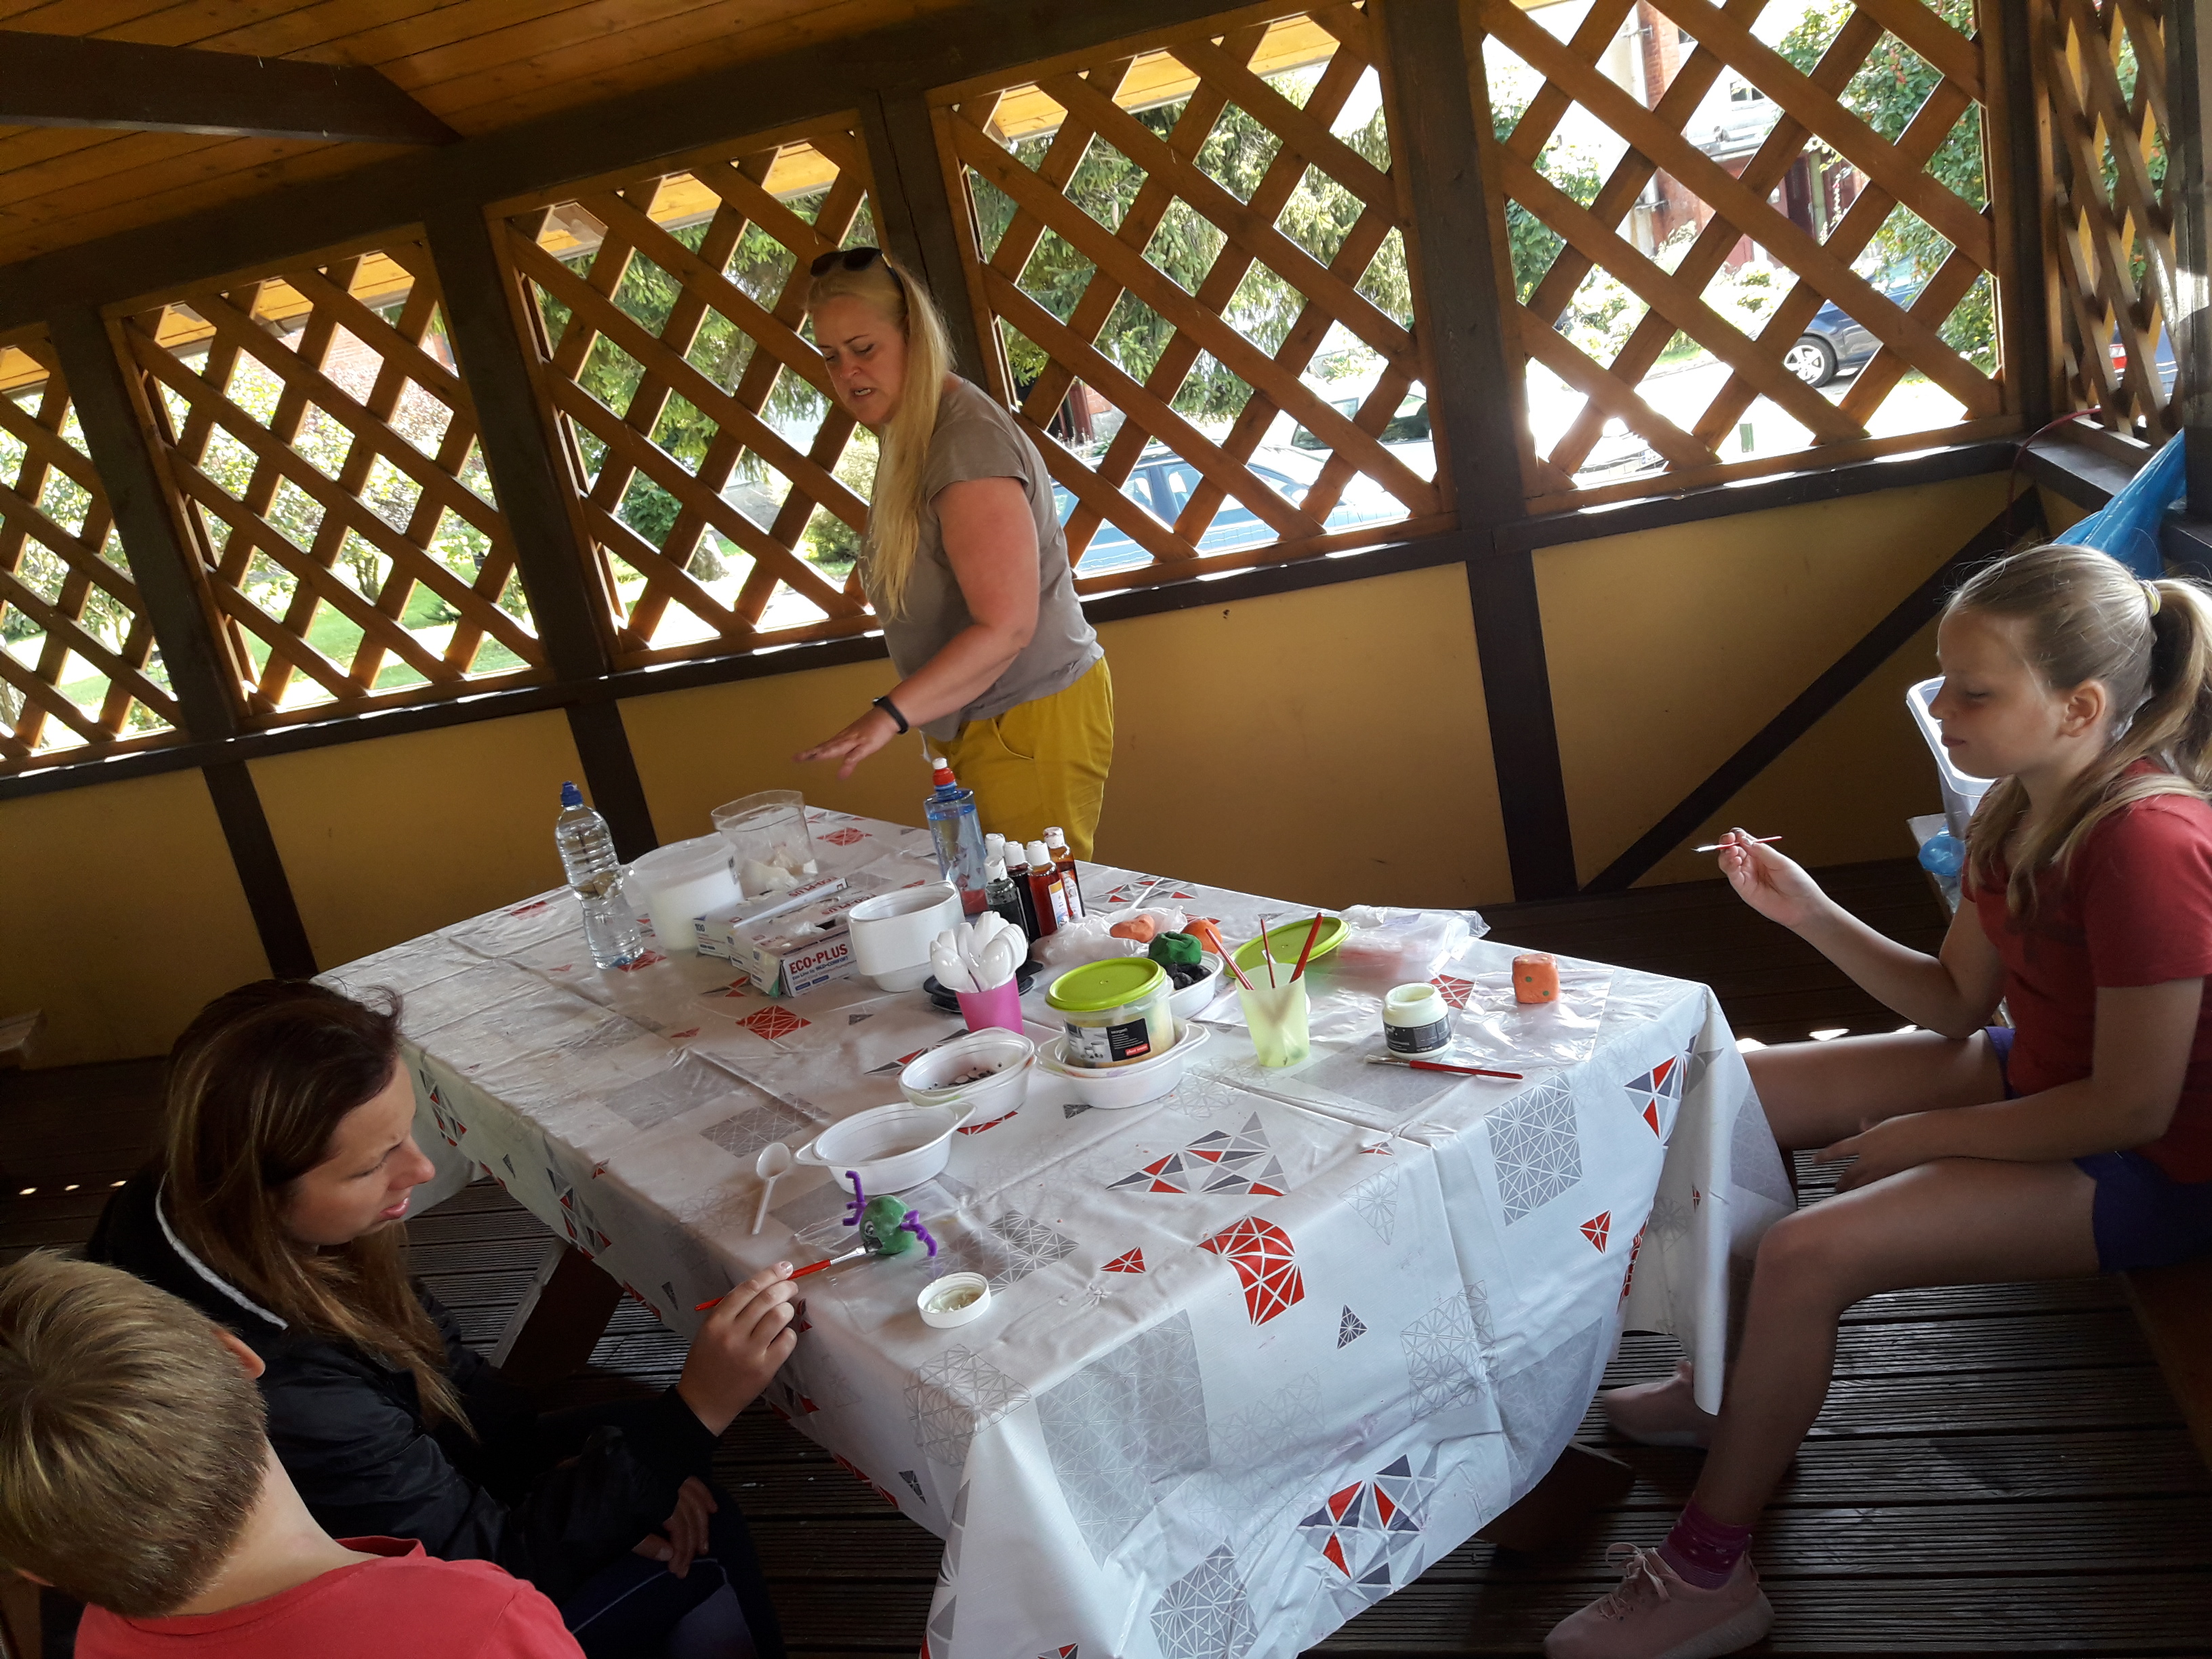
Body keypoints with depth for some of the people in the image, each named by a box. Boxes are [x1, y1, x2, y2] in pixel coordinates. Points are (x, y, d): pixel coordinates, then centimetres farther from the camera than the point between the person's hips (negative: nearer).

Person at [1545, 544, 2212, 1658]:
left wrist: (1924, 1137, -17)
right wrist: (1807, 912, -9)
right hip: (2030, 1072, 9)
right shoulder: (2022, 805, -2)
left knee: (1805, 1255, -26)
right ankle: (1738, 1380, 22)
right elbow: (1957, 1004, 2)